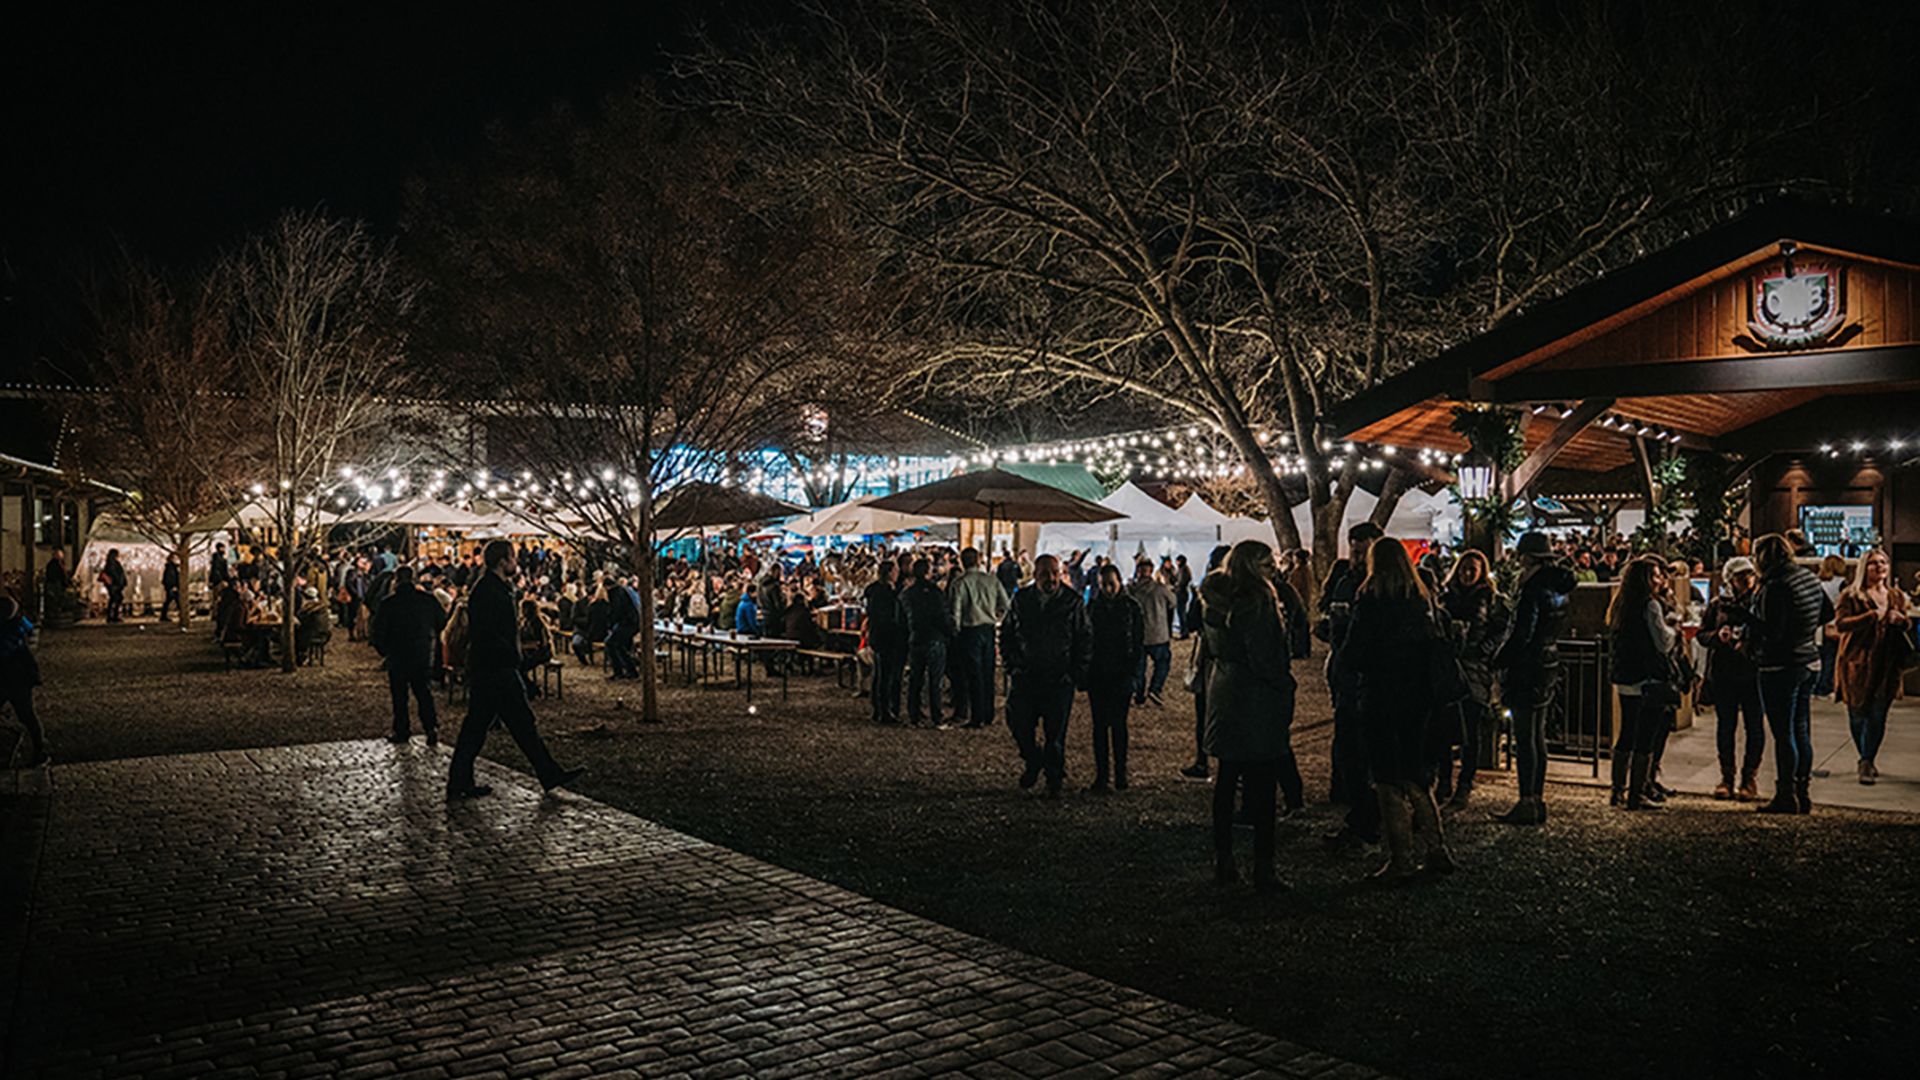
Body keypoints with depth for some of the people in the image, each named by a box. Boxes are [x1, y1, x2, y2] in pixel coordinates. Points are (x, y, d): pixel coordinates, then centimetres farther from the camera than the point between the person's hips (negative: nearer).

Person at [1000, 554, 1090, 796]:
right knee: (1018, 722, -2)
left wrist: (1076, 673, -3)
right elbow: (1006, 634, 12)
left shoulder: (1073, 601, -2)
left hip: (1060, 678, -2)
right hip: (1026, 676, 2)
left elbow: (1085, 641, 3)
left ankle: (1054, 781, 19)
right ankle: (1033, 761, 26)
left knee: (1056, 733, 3)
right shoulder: (1021, 599, 4)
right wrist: (1012, 665, 2)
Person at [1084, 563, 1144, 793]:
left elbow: (1139, 643, 0)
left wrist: (1131, 671, -8)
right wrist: (1086, 666, -1)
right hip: (1097, 673, 2)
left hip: (1121, 674, -2)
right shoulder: (1093, 606, 5)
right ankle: (1101, 776, 6)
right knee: (1100, 724, 2)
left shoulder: (1132, 606, -2)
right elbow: (1086, 638, 9)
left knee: (1118, 724, 2)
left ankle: (1120, 774, 11)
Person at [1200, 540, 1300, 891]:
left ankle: (1223, 862, 18)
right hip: (1257, 703, -8)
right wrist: (1285, 685, -5)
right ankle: (1263, 870, 0)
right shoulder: (1256, 602, -17)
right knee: (1261, 787, -3)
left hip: (1225, 698, 8)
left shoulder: (1217, 601, 10)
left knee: (1226, 782, 12)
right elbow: (1264, 658, -20)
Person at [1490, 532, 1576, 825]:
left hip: (1527, 669, -9)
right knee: (1538, 736, 14)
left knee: (1524, 738, -5)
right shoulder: (1556, 588, 10)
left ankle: (1527, 804, -3)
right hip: (1549, 667, 9)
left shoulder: (1533, 589, -17)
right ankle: (1538, 800, 20)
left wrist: (1497, 662, -11)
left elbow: (1520, 635, -19)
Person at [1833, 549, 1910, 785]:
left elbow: (1906, 622, 25)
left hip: (1886, 664, 3)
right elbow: (1840, 623, -13)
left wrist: (1900, 619, 1)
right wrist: (1871, 616, -23)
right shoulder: (1851, 595, -2)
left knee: (1878, 715, -3)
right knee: (1858, 714, 2)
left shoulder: (1896, 596, 14)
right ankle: (1866, 760, 21)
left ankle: (1867, 762, 4)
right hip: (1858, 662, -3)